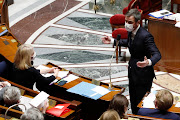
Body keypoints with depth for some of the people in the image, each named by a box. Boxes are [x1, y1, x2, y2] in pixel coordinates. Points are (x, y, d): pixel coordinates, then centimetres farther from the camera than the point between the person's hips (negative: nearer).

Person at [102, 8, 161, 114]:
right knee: (133, 102, 21)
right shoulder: (131, 32, -1)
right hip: (133, 74, 9)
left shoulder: (145, 36, -27)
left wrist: (148, 62, -52)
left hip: (143, 76, -8)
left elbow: (157, 54, -31)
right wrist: (112, 41, 21)